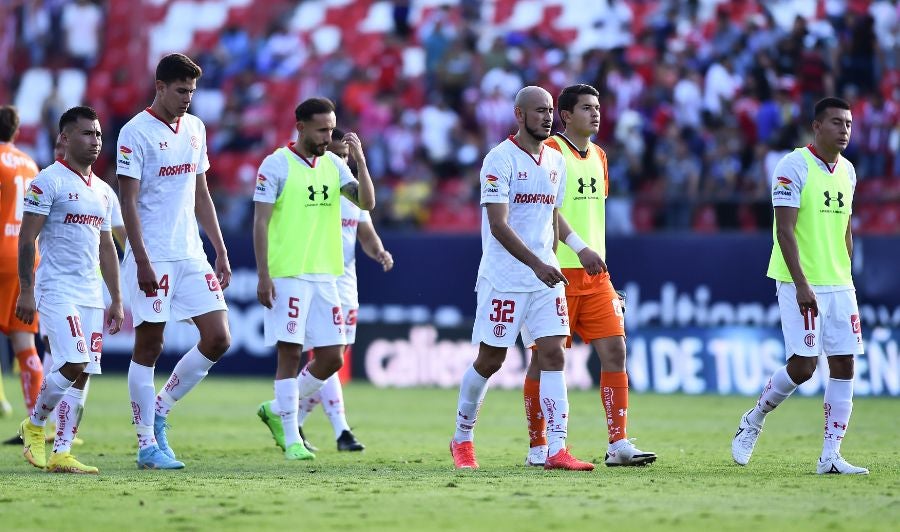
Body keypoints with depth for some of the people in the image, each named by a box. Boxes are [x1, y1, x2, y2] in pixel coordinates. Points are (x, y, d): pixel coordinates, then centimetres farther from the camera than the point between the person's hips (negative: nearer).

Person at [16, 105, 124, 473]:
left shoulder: (102, 192, 16)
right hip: (56, 289, -7)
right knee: (73, 365, -17)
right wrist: (27, 291, -14)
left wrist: (116, 301, 18)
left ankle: (61, 454, 3)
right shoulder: (49, 181, -6)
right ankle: (34, 425, 6)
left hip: (91, 294, 7)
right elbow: (27, 239, -9)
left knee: (82, 374, 1)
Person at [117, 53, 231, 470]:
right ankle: (148, 444, 5)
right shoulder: (136, 132, -8)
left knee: (218, 339, -1)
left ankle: (159, 411, 15)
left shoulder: (195, 129, 13)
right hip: (152, 259, -7)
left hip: (192, 256, 7)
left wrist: (221, 252, 15)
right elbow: (128, 200, -12)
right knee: (148, 348, -1)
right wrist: (142, 261, -18)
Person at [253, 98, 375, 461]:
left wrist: (359, 160, -8)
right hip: (287, 276, -6)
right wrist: (263, 276, -13)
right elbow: (260, 222, -7)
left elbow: (367, 202, 4)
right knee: (290, 353, -6)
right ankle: (291, 440, 0)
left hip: (325, 276, 6)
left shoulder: (333, 164, 12)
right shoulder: (276, 165, -5)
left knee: (332, 358, 4)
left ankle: (277, 411, 23)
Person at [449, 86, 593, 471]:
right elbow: (498, 225, -19)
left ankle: (556, 450, -10)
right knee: (490, 360, 3)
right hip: (504, 277, -6)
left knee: (553, 356, -6)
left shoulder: (555, 161, 12)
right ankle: (462, 439, 22)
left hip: (545, 277, 6)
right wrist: (536, 264, -27)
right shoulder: (500, 160, -11)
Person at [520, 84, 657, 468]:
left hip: (594, 273, 7)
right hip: (557, 273, -7)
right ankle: (537, 447, 9)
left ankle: (618, 444, -2)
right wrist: (580, 248, -29)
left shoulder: (598, 156, 16)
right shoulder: (550, 151, -8)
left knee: (614, 350, -2)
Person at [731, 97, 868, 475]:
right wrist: (801, 284, -21)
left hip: (839, 285, 7)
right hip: (800, 283, -7)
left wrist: (846, 279, 17)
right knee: (803, 364, -11)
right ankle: (753, 421, 15)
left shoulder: (847, 171, 13)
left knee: (844, 363, -1)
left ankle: (831, 455, 1)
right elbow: (785, 228, -15)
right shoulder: (794, 166, -10)